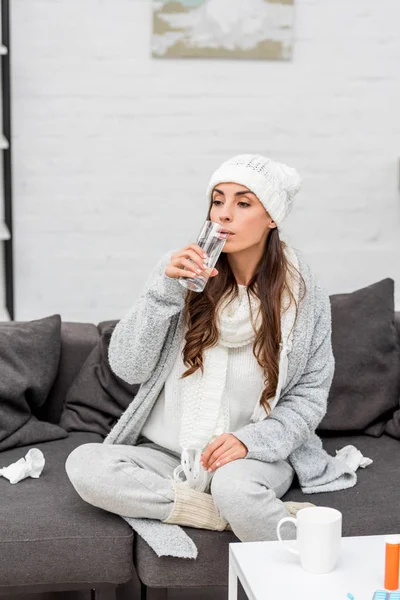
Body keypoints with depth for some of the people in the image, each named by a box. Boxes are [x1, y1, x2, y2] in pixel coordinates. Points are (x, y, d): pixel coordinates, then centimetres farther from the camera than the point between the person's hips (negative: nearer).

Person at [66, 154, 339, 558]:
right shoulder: (184, 269, -4)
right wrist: (165, 290, -20)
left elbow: (309, 394, 1)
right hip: (167, 453, 4)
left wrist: (251, 441, -16)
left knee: (233, 486, -38)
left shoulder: (304, 297, -5)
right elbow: (127, 367, -7)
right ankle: (260, 516, -20)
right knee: (83, 464, -25)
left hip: (255, 455, -4)